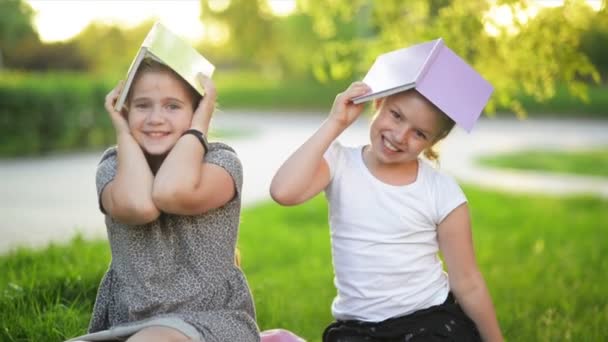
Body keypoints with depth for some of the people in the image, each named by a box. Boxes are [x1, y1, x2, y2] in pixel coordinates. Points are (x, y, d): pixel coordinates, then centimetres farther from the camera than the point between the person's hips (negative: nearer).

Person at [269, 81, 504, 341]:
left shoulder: (442, 192, -6)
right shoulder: (340, 163, -5)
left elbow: (468, 284, 1)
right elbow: (283, 192, -26)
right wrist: (334, 123, -19)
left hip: (435, 321, 0)